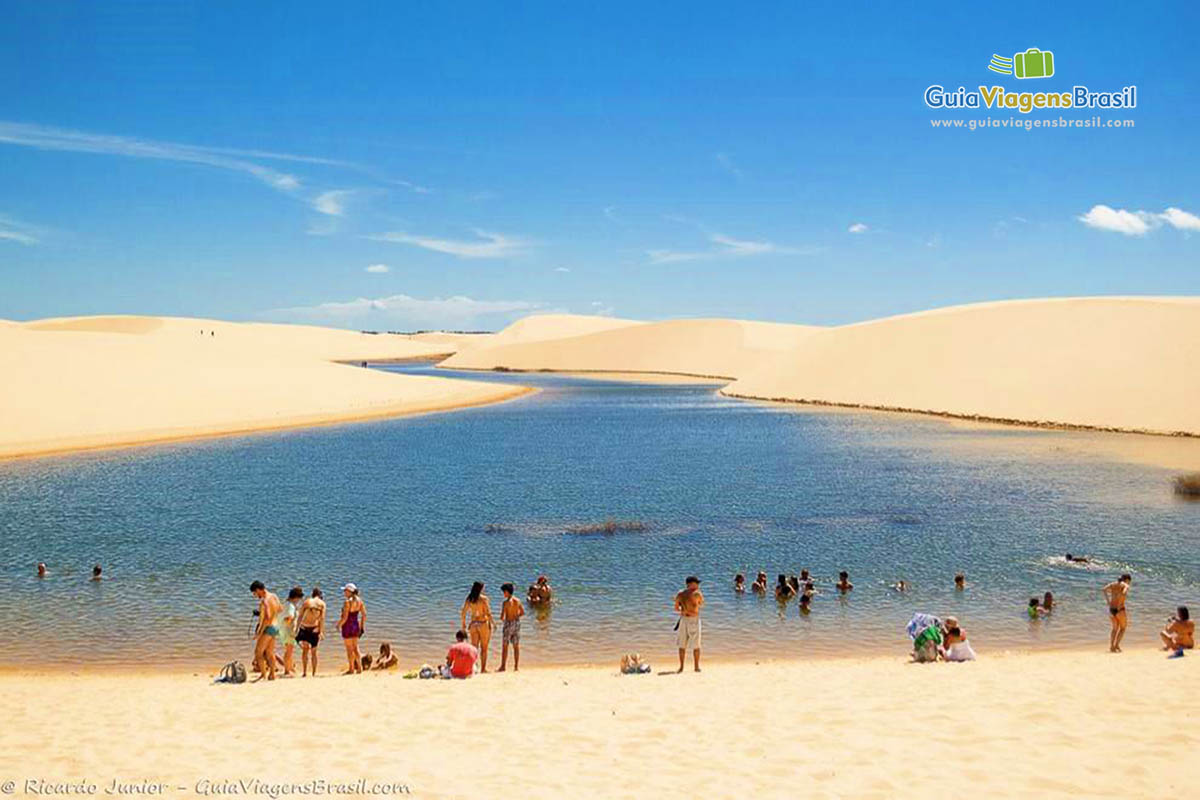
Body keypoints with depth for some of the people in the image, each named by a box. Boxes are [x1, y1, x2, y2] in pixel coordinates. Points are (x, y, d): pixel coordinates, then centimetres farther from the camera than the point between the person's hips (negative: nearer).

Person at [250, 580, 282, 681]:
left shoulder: (264, 601, -21)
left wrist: (259, 632, -25)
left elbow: (267, 618, -28)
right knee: (270, 653, 17)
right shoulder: (274, 596, 6)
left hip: (267, 628, -9)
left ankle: (263, 675, -5)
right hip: (275, 627, 9)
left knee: (258, 652, -2)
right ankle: (272, 674, 23)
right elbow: (280, 608, 21)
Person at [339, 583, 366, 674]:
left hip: (348, 626, -7)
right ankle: (359, 667, 18)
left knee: (349, 649, 3)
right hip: (356, 625, 7)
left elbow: (345, 618, -20)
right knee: (355, 647, 17)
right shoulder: (359, 601, 2)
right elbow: (364, 615, 5)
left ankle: (351, 669, 10)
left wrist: (339, 625, -5)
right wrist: (362, 625, 15)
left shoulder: (347, 602, -19)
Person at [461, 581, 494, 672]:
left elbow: (463, 613, 6)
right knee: (484, 648, 7)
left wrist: (463, 624, 18)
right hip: (483, 624, -4)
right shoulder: (484, 598, -11)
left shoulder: (468, 599, 2)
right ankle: (483, 668, 10)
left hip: (473, 624, 4)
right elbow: (488, 613, -15)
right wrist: (492, 623, -6)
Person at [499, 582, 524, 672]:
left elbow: (502, 616, -18)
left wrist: (502, 619, 4)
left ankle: (503, 666, 7)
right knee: (516, 646, 9)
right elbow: (522, 612, 8)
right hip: (517, 623, 6)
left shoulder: (505, 603, -16)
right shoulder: (517, 601, 1)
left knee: (504, 646, 4)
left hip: (508, 624, -6)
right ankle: (516, 666, 11)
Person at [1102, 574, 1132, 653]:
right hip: (1120, 610, -5)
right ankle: (1116, 645, 5)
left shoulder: (1113, 584, 12)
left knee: (1115, 628, 20)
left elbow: (1105, 589, -2)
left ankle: (1111, 646, 6)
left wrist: (1108, 601, -2)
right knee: (1122, 628, 16)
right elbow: (1124, 593, -24)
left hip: (1111, 609, 5)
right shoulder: (1125, 586, -4)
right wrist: (1119, 605, -17)